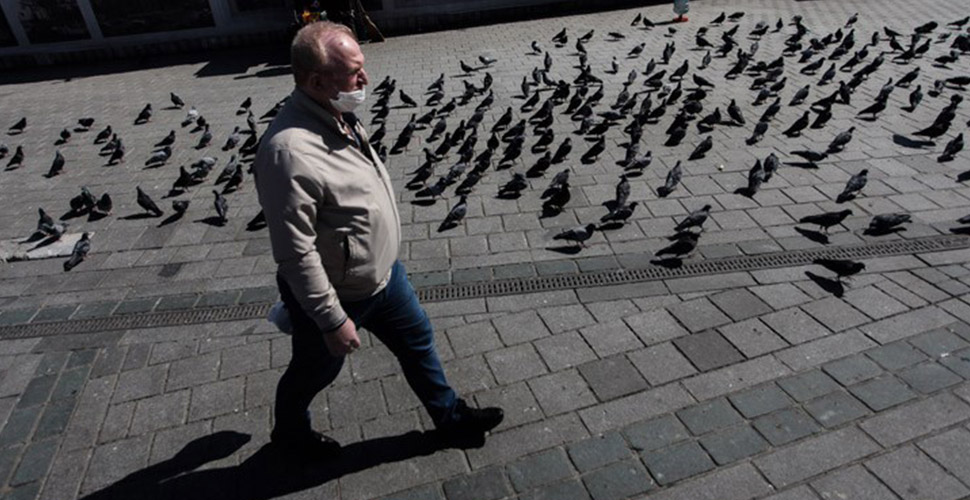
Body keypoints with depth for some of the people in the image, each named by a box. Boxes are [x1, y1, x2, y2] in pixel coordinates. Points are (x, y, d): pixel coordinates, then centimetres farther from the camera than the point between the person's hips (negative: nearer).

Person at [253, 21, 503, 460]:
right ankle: (289, 431, 52)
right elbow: (296, 253, -30)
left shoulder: (338, 115, -4)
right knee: (315, 371, 20)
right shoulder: (290, 150, -34)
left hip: (383, 273, 8)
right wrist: (332, 320, -21)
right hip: (336, 294, -8)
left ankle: (450, 417, 44)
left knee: (417, 341, 20)